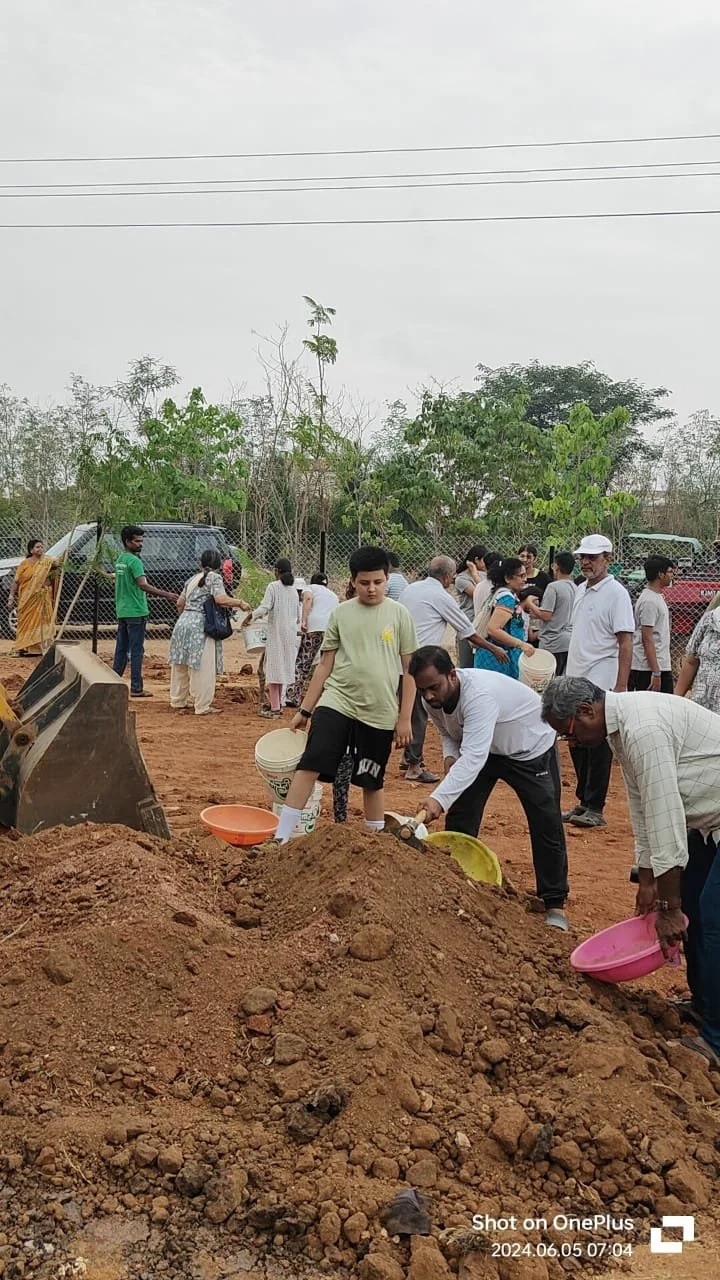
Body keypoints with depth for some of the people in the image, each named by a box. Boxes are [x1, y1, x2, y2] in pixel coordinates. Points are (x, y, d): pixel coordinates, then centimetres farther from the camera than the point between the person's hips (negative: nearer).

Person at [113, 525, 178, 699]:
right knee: (136, 651, -4)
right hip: (136, 611, -9)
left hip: (122, 611, 9)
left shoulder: (119, 560, 14)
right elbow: (143, 585, -26)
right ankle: (136, 688, -2)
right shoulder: (134, 561, -14)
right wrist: (166, 595, -28)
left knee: (121, 649, 12)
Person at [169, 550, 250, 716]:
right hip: (200, 627, -8)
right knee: (202, 668, -3)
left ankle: (177, 702, 24)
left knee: (181, 666, 14)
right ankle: (203, 707, 0)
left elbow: (180, 603, 21)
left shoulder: (193, 578, 18)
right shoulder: (214, 577, -4)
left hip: (182, 623, 8)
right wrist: (240, 603, -5)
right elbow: (221, 599, -18)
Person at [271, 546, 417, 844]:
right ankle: (281, 838, -8)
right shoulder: (341, 613, 4)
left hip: (379, 714, -1)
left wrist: (404, 718, -1)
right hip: (336, 703, 1)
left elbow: (410, 669, 2)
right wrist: (305, 710, 8)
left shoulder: (399, 614, 0)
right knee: (309, 765, -12)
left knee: (372, 782, 10)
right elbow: (325, 665, 9)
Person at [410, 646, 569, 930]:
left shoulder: (479, 695, -43)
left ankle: (555, 904, 8)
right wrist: (450, 755, -18)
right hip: (483, 748, 7)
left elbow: (473, 757, -52)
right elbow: (447, 732, 5)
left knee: (546, 825, -6)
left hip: (530, 747, -7)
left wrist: (438, 799, -61)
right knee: (459, 816, -1)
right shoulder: (433, 699, -17)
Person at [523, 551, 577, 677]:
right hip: (569, 641, 8)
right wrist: (537, 615, 20)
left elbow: (546, 615, -17)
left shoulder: (553, 587, -14)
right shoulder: (575, 588, 10)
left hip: (553, 643, -8)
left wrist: (530, 604, -2)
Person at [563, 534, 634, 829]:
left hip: (601, 684, -8)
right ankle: (583, 802, 24)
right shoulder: (581, 590, 14)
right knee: (577, 743, 13)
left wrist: (621, 687, -21)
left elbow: (625, 642, -16)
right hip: (576, 682, 8)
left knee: (598, 746, -3)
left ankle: (595, 809, 5)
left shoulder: (616, 593, -11)